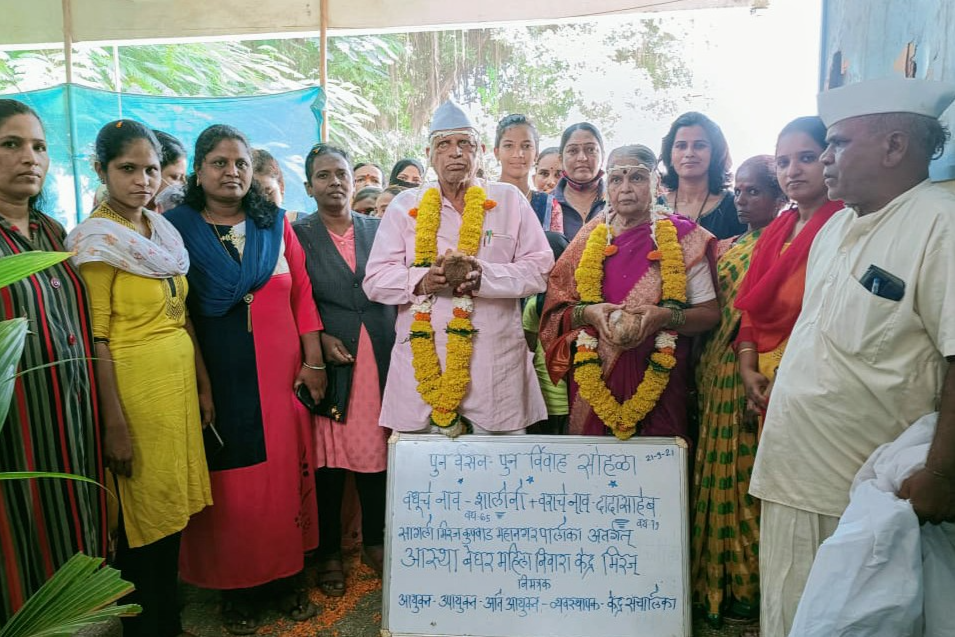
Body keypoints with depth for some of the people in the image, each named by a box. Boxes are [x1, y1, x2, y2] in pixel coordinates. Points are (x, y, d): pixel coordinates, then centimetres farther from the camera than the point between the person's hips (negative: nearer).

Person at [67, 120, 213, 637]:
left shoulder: (165, 231, 10)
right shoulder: (97, 239, -10)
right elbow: (95, 340, -13)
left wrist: (202, 384, 12)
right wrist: (114, 424, -15)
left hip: (178, 382, 7)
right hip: (133, 386, -6)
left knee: (171, 510, 16)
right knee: (141, 517, 6)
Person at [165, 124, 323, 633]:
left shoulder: (275, 223, 7)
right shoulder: (177, 227, 1)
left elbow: (302, 293, 5)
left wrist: (313, 361, 0)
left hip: (281, 371, 2)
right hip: (217, 375, -2)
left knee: (286, 470, 7)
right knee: (229, 481, 6)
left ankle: (289, 575, 25)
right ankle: (236, 587, 24)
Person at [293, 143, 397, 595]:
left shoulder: (378, 229, 10)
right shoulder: (299, 234, 3)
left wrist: (400, 347, -1)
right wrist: (320, 339, -13)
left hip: (379, 359, 2)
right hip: (329, 356, -2)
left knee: (376, 450, 8)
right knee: (328, 457, 4)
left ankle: (374, 541, 27)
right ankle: (328, 552, 21)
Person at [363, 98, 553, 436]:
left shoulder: (509, 200, 8)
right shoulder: (405, 205, 9)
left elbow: (540, 269, 1)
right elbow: (375, 279, 4)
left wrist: (485, 275, -16)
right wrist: (422, 281, -16)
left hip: (495, 361, 0)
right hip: (422, 358, 0)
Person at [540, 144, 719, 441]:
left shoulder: (682, 237, 1)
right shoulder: (590, 237, 7)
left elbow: (710, 313, 1)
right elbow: (555, 310, 6)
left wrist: (666, 316, -17)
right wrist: (588, 313, -14)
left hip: (658, 378, -1)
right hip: (594, 379, 2)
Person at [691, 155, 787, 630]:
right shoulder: (727, 248, 16)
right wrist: (705, 370, 8)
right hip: (718, 375, 7)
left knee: (750, 478, 0)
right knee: (717, 477, 11)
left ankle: (752, 586, 18)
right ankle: (718, 582, 25)